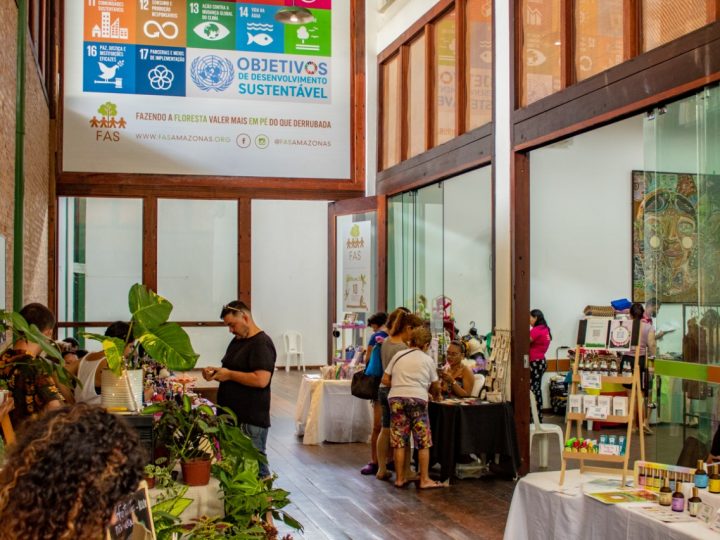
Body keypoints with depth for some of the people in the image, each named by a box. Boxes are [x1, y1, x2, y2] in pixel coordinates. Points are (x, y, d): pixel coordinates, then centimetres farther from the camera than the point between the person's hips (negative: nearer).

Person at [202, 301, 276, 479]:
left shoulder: (261, 344, -15)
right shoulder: (238, 340, 16)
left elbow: (261, 380, -26)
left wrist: (229, 374, -17)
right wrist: (216, 373, 7)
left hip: (251, 420, -10)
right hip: (233, 416, 10)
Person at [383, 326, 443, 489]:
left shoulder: (398, 355, 13)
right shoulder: (428, 360, 8)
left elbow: (385, 379, 10)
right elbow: (435, 386, 13)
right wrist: (436, 393, 34)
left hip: (396, 398, 3)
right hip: (417, 398, -3)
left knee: (399, 442, 7)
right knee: (423, 442, 4)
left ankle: (400, 478, 13)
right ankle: (424, 480, 4)